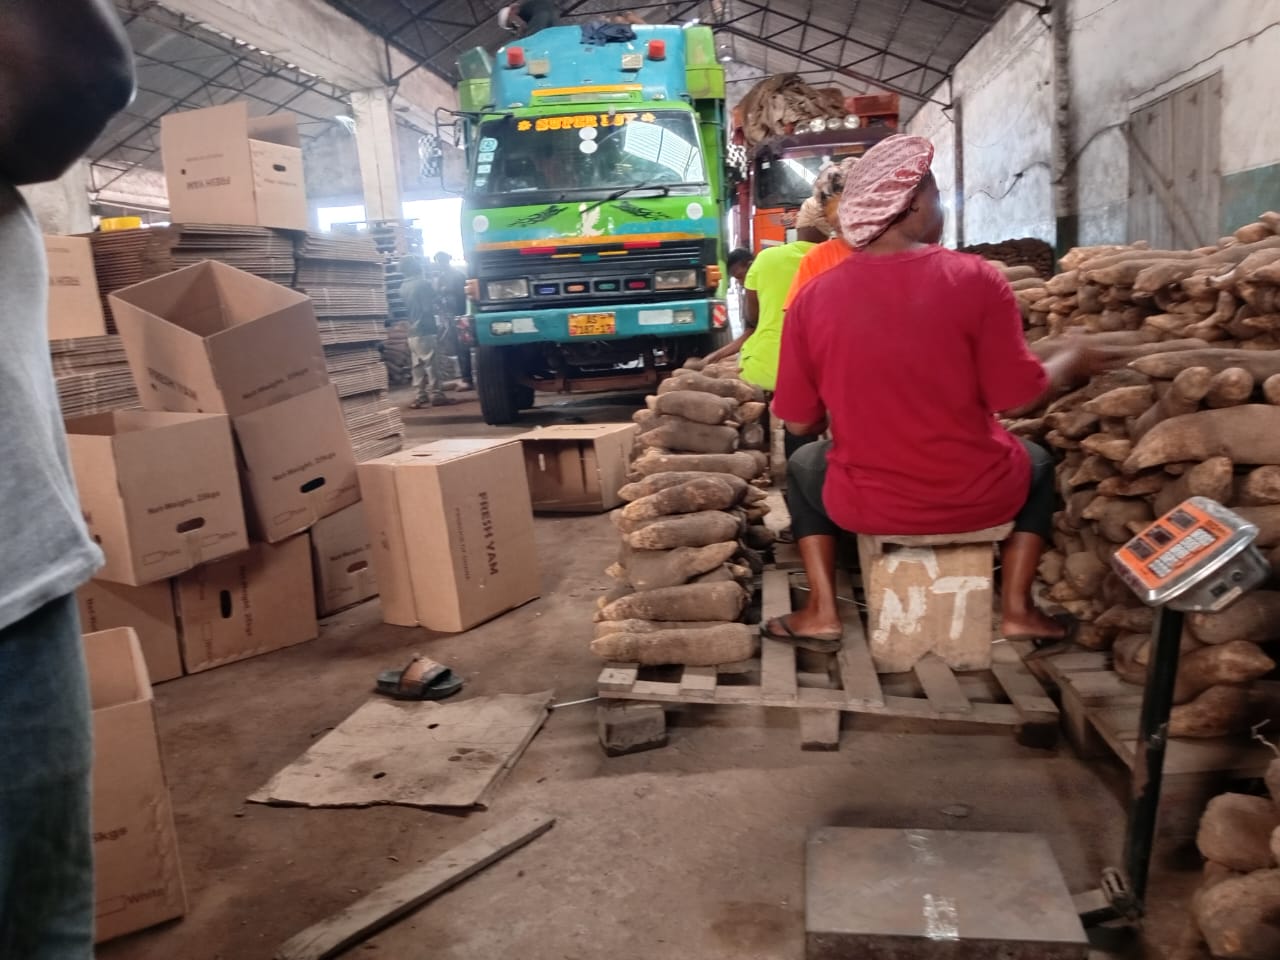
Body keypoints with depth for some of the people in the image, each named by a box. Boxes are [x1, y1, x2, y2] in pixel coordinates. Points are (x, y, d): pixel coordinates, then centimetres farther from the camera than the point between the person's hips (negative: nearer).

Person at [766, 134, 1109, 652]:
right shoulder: (975, 278, -13)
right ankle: (1016, 607, 23)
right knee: (1036, 462, 33)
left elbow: (799, 421, -3)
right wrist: (1071, 361, 12)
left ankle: (822, 611, 20)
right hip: (975, 499, 0)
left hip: (866, 505, 0)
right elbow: (1014, 392, -9)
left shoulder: (813, 295, -8)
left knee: (803, 467, 32)